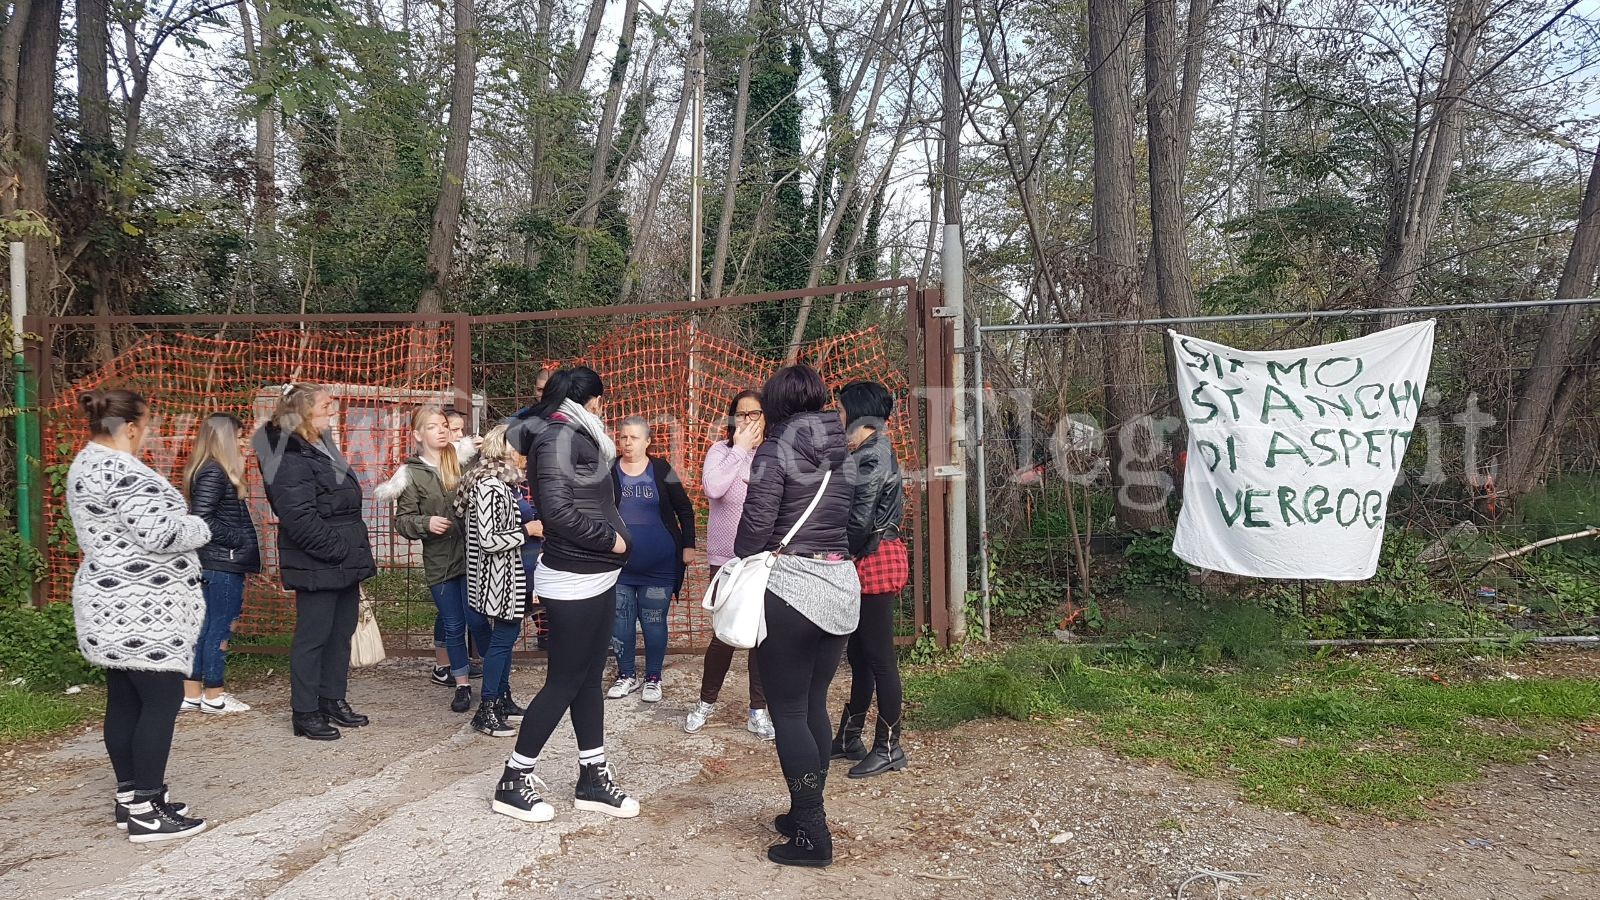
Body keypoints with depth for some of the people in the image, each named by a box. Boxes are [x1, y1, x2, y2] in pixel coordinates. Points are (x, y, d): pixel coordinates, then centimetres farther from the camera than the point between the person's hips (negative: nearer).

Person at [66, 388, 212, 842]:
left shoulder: (86, 464, 15)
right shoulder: (120, 471, -20)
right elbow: (159, 532, -24)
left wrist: (181, 523, 13)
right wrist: (199, 528, -6)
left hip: (116, 606, 11)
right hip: (140, 609, -11)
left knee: (125, 701, 14)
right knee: (162, 699, -6)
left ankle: (129, 797, 22)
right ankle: (146, 812, -2)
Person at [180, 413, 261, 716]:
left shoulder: (217, 471, 13)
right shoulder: (213, 473, -15)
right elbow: (202, 519, -22)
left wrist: (243, 546, 10)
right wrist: (237, 541, -15)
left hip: (215, 564, 9)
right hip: (222, 564, -9)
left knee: (205, 627, 13)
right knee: (221, 628, 0)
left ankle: (191, 693, 20)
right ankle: (213, 695, 9)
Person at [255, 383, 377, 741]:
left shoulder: (323, 448, 15)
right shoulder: (291, 459, -16)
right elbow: (299, 517, -24)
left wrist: (356, 552, 17)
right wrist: (338, 550, -21)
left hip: (344, 564, 10)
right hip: (317, 567, -10)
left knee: (341, 634, 16)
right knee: (312, 638, 0)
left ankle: (334, 701, 28)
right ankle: (305, 714, 11)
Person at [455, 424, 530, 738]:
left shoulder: (500, 482, 10)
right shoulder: (489, 486, -21)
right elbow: (489, 540, -24)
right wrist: (526, 531, -17)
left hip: (505, 577, 10)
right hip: (498, 578, -10)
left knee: (505, 635, 16)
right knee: (502, 637, -2)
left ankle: (502, 699, 28)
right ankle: (486, 710, 9)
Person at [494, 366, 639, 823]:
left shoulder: (574, 437, 14)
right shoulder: (558, 438, -16)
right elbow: (558, 509, -24)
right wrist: (610, 539, -18)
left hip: (596, 578, 10)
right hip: (573, 583, -10)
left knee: (589, 679, 14)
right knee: (563, 683, 0)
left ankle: (593, 777, 24)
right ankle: (513, 781, 14)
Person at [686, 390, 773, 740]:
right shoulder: (722, 450, -5)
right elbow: (713, 488, -23)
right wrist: (739, 448, -16)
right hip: (727, 560, -2)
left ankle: (758, 711, 20)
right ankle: (706, 702, 25)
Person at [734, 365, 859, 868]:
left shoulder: (776, 451, -8)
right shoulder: (843, 453, 10)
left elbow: (756, 524, -11)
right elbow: (852, 520, 9)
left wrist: (740, 570, 4)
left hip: (791, 585, -7)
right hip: (842, 582, 7)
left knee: (788, 711, 2)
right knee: (815, 705, 16)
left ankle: (811, 836, 5)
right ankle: (809, 813, 26)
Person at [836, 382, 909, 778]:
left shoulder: (873, 454, -16)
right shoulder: (869, 452, 14)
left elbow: (859, 518, -20)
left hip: (875, 562, -10)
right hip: (867, 563, 10)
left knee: (878, 656, -1)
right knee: (859, 653, 16)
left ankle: (889, 748, 9)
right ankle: (849, 738, 27)